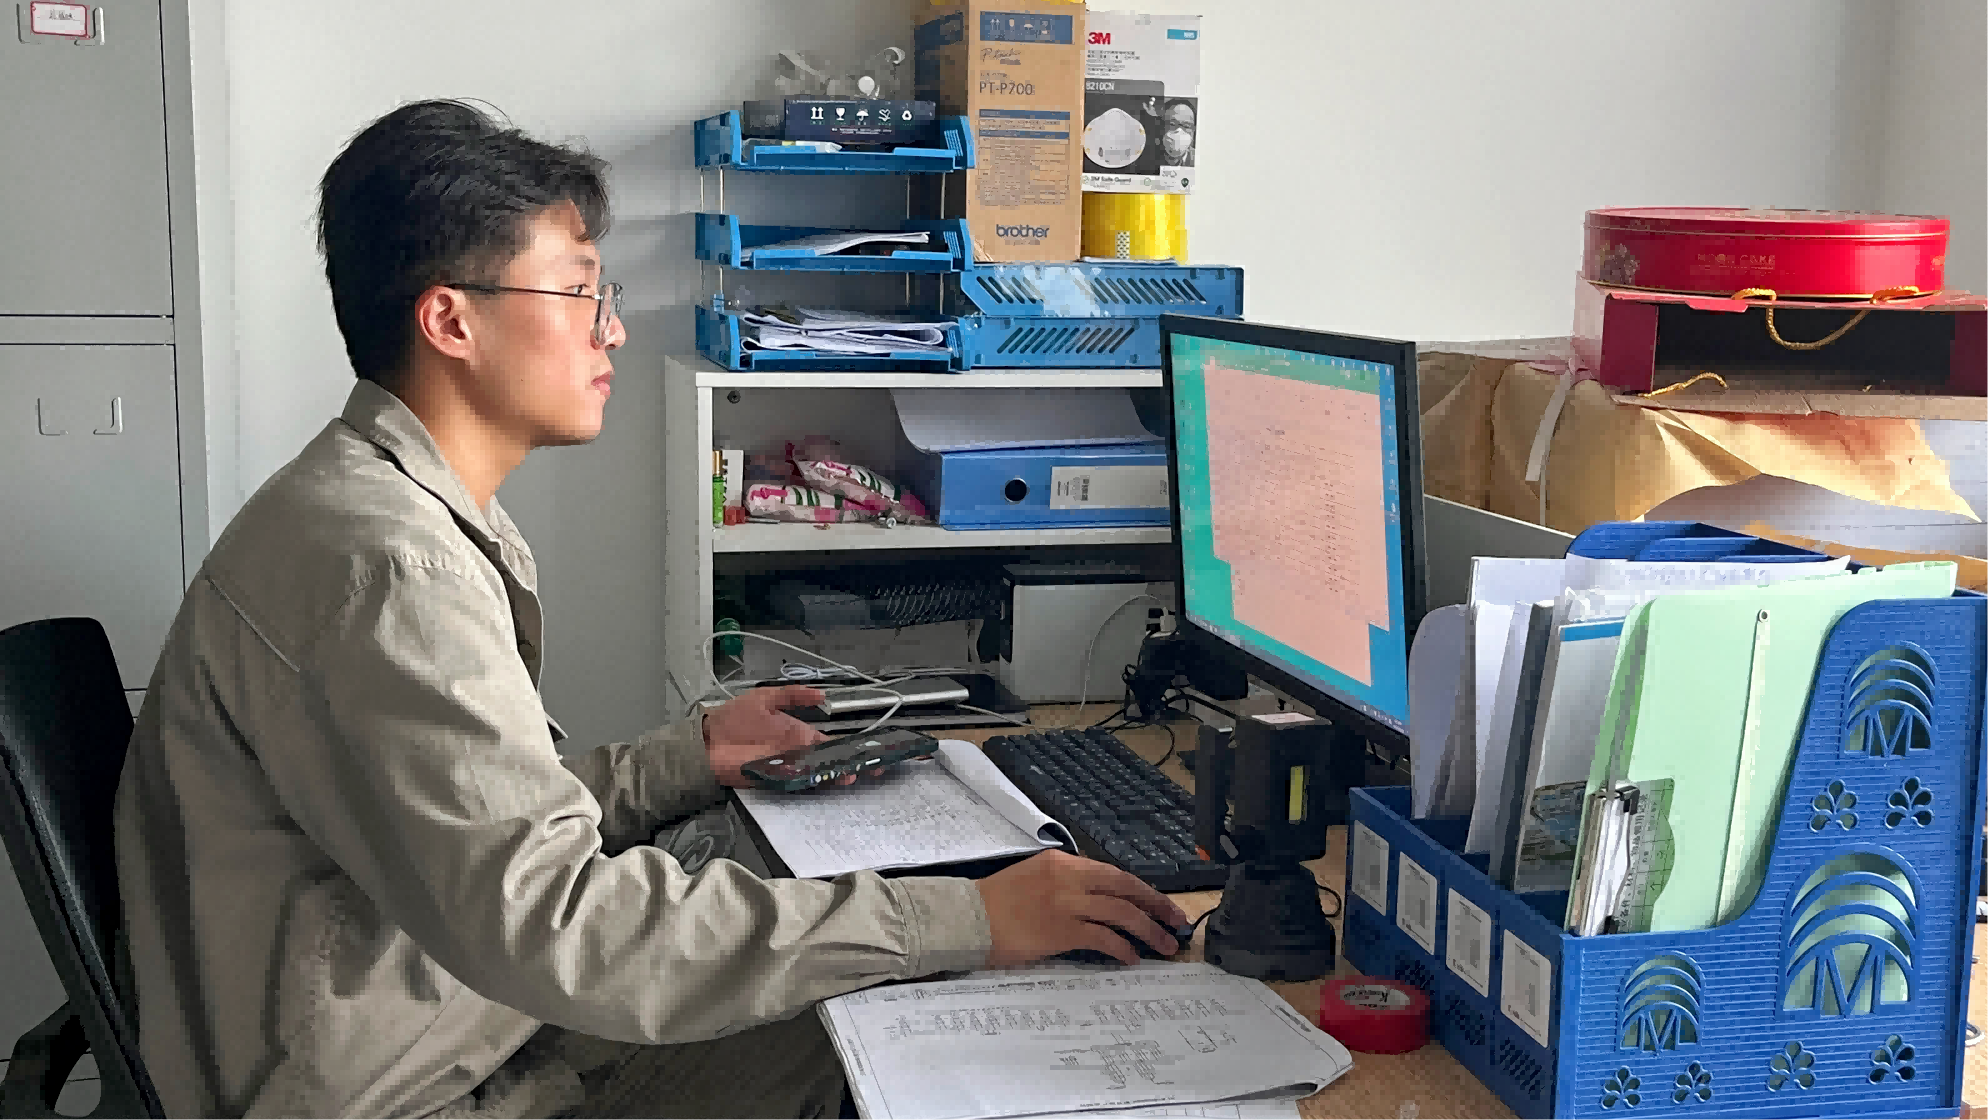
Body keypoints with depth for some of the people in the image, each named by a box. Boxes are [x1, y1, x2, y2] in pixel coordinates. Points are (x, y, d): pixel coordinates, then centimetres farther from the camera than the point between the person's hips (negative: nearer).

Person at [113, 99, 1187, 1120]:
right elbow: (550, 918, -31)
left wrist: (691, 755, 9)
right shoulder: (382, 566, -24)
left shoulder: (410, 509, 9)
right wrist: (967, 922, -31)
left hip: (480, 1031, 9)